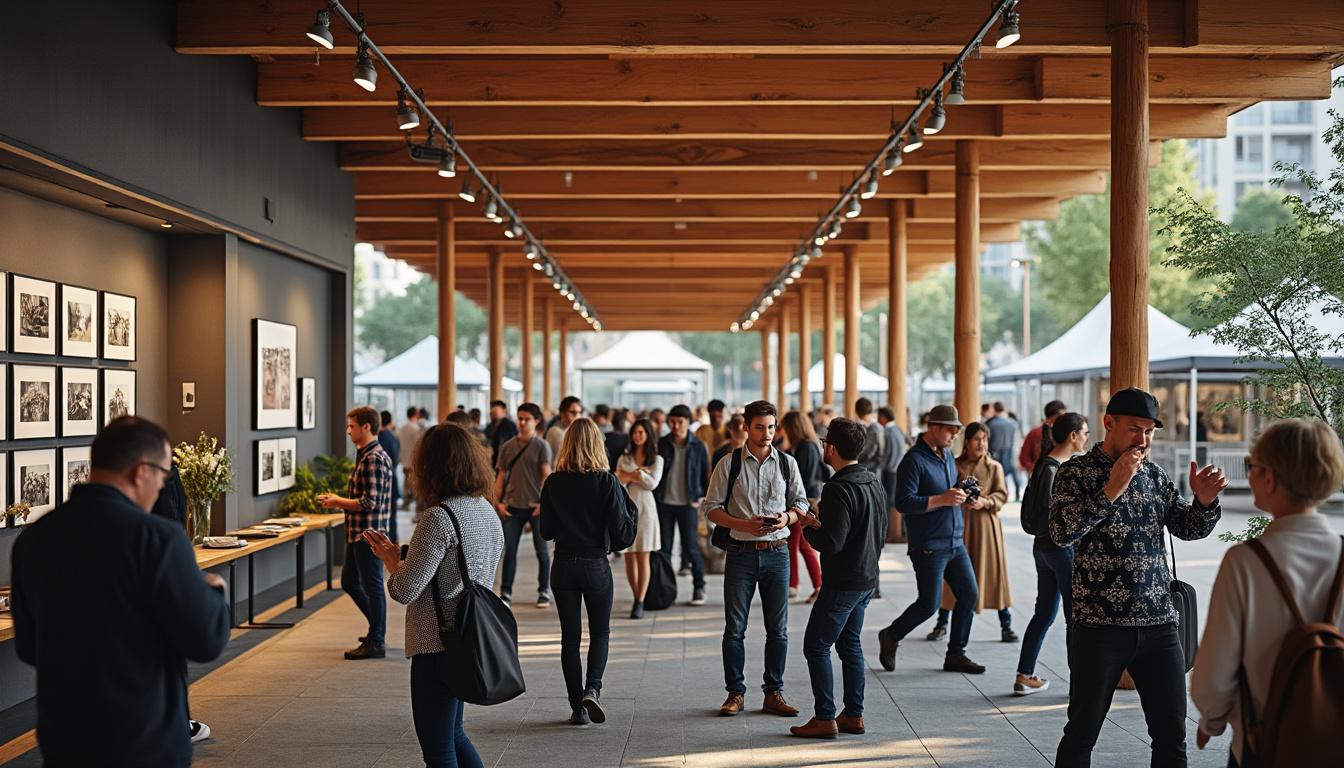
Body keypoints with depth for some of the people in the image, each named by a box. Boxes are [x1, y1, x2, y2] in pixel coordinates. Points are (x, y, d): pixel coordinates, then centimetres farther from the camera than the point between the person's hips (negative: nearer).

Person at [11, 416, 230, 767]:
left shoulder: (32, 538, -1)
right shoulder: (156, 536, -19)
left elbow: (28, 648, 10)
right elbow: (207, 640, -16)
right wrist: (212, 592, 3)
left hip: (62, 740, 5)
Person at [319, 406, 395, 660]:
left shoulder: (374, 459, -19)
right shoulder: (364, 455, 14)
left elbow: (369, 502, -23)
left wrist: (338, 502, -12)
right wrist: (338, 500, 10)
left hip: (369, 532, -10)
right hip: (358, 532, 10)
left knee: (372, 586, -1)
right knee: (349, 582, 18)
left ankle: (375, 643, 9)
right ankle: (378, 627, 30)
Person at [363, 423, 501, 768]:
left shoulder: (439, 517, -21)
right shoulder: (487, 510, 6)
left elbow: (404, 591, -20)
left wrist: (391, 559, 0)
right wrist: (402, 554, 14)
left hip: (438, 646, -8)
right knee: (453, 736, 25)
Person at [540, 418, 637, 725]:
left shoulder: (553, 483, -4)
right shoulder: (607, 482, -10)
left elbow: (547, 532, 3)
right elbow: (622, 534, -11)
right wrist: (629, 507, 6)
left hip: (564, 566, 2)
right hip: (597, 565, -2)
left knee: (570, 637, 10)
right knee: (600, 633, 15)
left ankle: (578, 707, 11)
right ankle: (592, 688, -6)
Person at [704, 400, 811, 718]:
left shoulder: (787, 463, 6)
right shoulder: (728, 465, -1)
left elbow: (801, 503, 12)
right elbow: (713, 508, -1)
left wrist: (786, 517, -11)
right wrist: (745, 525, -16)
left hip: (777, 552, 2)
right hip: (741, 552, -2)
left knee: (778, 628, 6)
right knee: (735, 628, 3)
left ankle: (774, 693, 15)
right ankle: (735, 692, 13)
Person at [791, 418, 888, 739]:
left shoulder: (839, 489, -21)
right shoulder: (874, 483, 8)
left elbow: (831, 542, -26)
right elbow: (882, 532, 17)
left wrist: (808, 528, -7)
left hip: (842, 583, -9)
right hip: (867, 579, 9)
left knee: (816, 646, 0)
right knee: (850, 644, 16)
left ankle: (824, 718, 1)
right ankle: (853, 715, 20)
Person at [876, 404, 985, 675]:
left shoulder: (947, 455, 12)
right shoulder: (914, 460, -15)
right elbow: (903, 502, -22)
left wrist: (959, 495, 6)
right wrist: (942, 499, -25)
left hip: (955, 542, 8)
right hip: (929, 547, -8)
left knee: (969, 595, 7)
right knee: (929, 604, -3)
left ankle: (955, 654, 19)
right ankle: (890, 637, 21)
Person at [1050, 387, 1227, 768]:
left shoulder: (1155, 475, 12)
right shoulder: (1076, 472, -4)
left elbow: (1188, 529, 13)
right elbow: (1061, 531, -17)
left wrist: (1204, 501, -7)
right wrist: (1111, 489, -21)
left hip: (1160, 626, 5)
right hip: (1100, 626, -4)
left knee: (1172, 736, 9)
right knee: (1082, 734, 5)